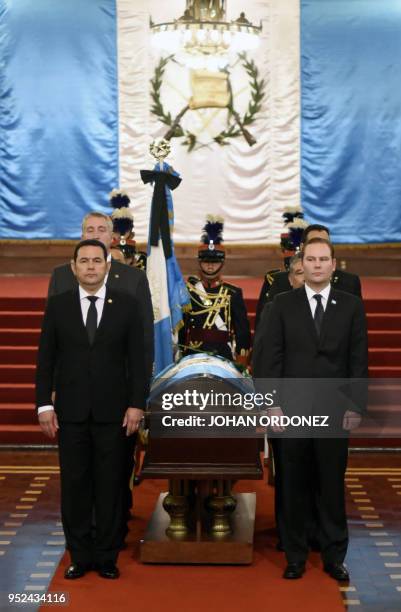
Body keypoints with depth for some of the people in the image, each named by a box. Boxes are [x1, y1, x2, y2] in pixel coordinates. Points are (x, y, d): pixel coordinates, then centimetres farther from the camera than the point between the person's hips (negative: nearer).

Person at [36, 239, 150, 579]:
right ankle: (80, 556, 18)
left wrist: (136, 404, -5)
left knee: (111, 486, 5)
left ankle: (107, 556, 17)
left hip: (113, 411, -1)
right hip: (71, 411, 1)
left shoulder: (127, 305, 3)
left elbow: (137, 359, 2)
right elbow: (46, 359, 4)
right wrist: (44, 405, -2)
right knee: (74, 485, 6)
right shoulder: (58, 306, 5)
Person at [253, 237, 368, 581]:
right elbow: (269, 358, 0)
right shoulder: (283, 304, 4)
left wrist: (356, 405, -3)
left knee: (332, 488, 7)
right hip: (292, 410, 0)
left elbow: (359, 360, 3)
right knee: (294, 488, 7)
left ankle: (334, 557, 19)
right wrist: (272, 404, -7)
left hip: (335, 411, 0)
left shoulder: (351, 306, 5)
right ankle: (296, 557, 19)